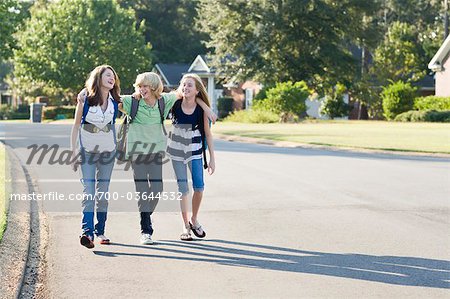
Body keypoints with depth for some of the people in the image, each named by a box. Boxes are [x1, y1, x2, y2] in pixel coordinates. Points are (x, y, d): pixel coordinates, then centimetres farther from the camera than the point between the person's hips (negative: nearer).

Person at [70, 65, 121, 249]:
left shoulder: (115, 102, 1)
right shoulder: (85, 99, -7)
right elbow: (76, 125, -2)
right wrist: (73, 152, -5)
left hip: (108, 150, 3)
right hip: (87, 150, -3)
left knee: (103, 191, 7)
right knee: (88, 189, -15)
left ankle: (100, 231, 16)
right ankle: (87, 231, -23)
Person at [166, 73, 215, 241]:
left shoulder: (201, 109, -10)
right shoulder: (174, 104, -10)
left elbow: (208, 134, -3)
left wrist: (212, 159, -4)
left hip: (195, 150, 0)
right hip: (176, 149, 0)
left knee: (199, 186, -8)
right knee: (182, 188, 0)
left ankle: (194, 220, 17)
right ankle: (185, 226, 12)